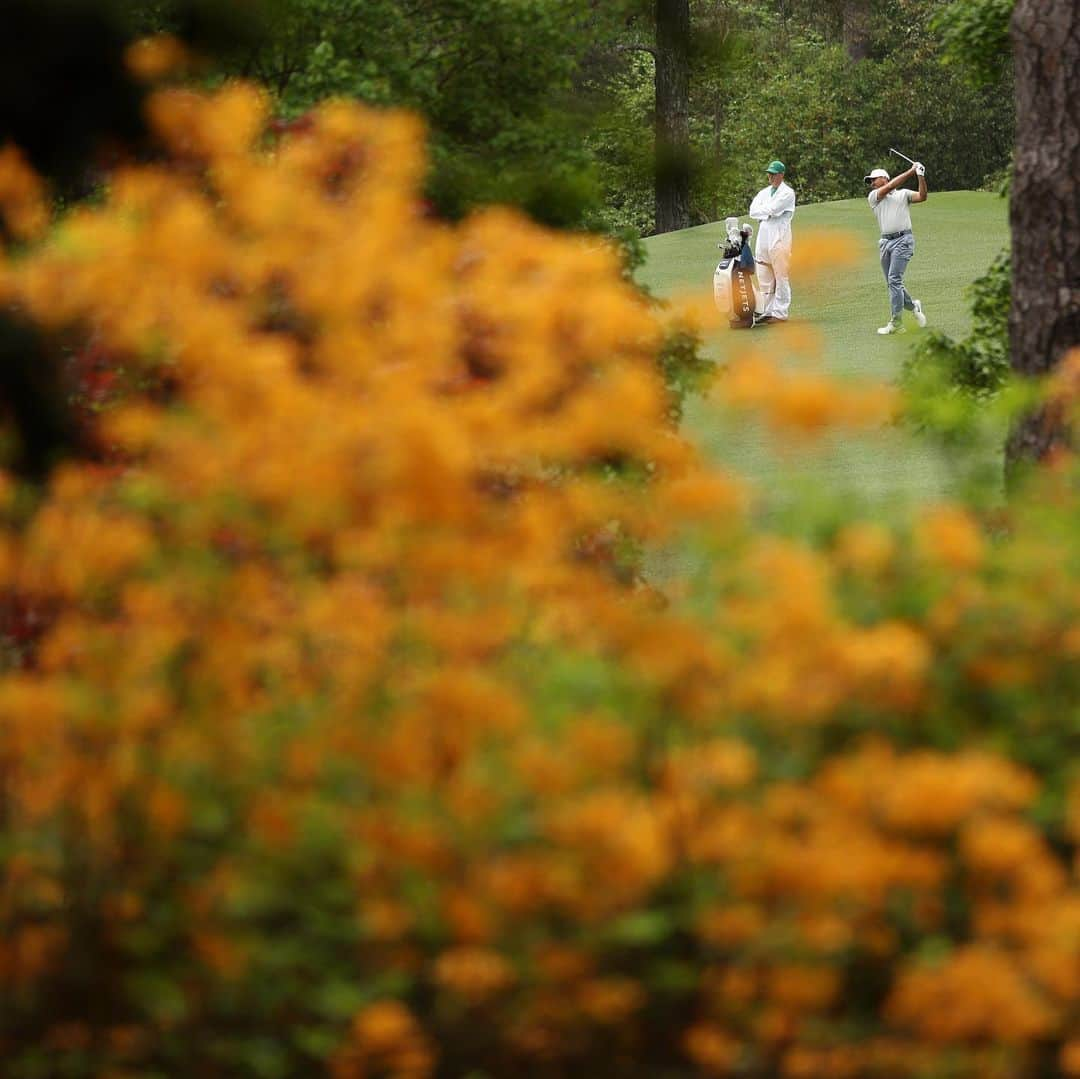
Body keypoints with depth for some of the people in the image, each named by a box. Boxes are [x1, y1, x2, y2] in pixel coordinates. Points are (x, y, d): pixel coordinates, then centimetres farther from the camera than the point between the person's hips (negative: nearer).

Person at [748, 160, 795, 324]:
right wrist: (768, 212, -7)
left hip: (780, 238, -7)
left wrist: (762, 210, 3)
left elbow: (772, 209, -14)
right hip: (763, 237, 7)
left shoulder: (787, 193, -2)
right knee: (764, 279, 8)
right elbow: (753, 211, 5)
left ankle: (780, 313, -8)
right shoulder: (764, 192, 19)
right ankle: (766, 312, 13)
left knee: (781, 277, -8)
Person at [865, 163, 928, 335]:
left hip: (903, 240, -5)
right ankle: (913, 306, 32)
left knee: (894, 280, -16)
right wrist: (911, 172, -2)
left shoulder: (903, 194, 11)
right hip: (886, 242, 5)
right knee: (892, 283, 6)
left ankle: (896, 323, -17)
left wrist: (921, 177, -15)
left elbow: (922, 197, -3)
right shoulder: (873, 197, 15)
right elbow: (889, 187, 0)